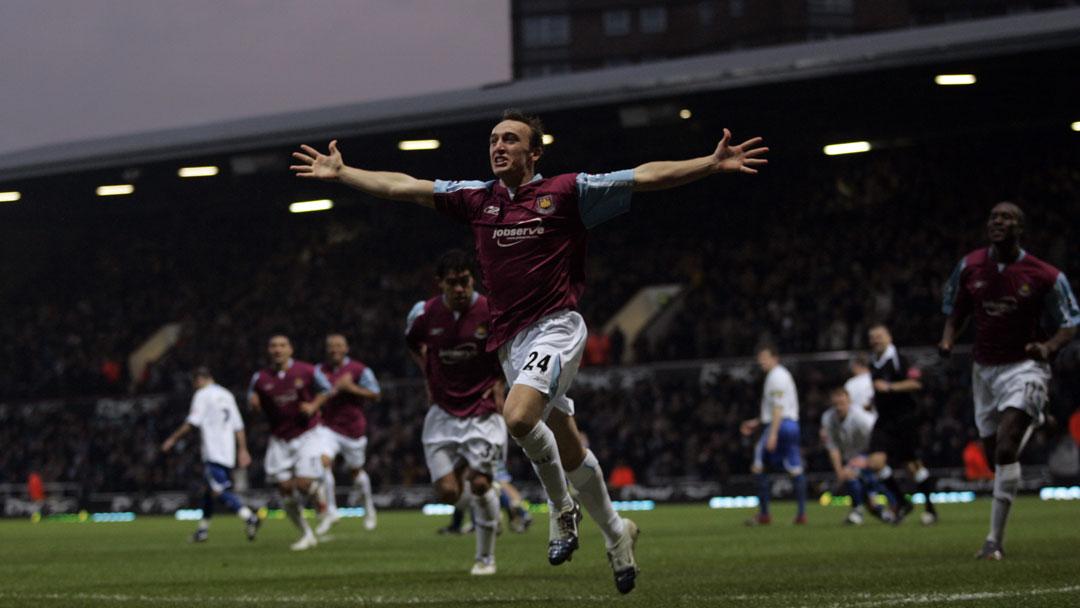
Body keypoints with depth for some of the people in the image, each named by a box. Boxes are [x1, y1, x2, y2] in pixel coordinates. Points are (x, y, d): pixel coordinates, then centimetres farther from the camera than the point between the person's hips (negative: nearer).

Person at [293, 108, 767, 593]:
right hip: (510, 339, 5)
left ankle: (561, 505, -5)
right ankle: (614, 532, 28)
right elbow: (402, 186, 14)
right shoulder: (476, 198, 10)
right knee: (567, 449, 11)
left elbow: (645, 176, -6)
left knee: (519, 417, -28)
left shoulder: (566, 192, -3)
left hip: (555, 328, -5)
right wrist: (341, 172, 14)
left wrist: (714, 164, -14)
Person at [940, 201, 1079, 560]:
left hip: (1024, 367, -5)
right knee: (995, 458, 9)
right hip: (984, 370, 5)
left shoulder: (1045, 277, -9)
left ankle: (995, 540, -17)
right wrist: (947, 340, -7)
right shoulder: (970, 267, 2)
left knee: (1005, 452, -20)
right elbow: (954, 312, 14)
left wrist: (1048, 347, -22)